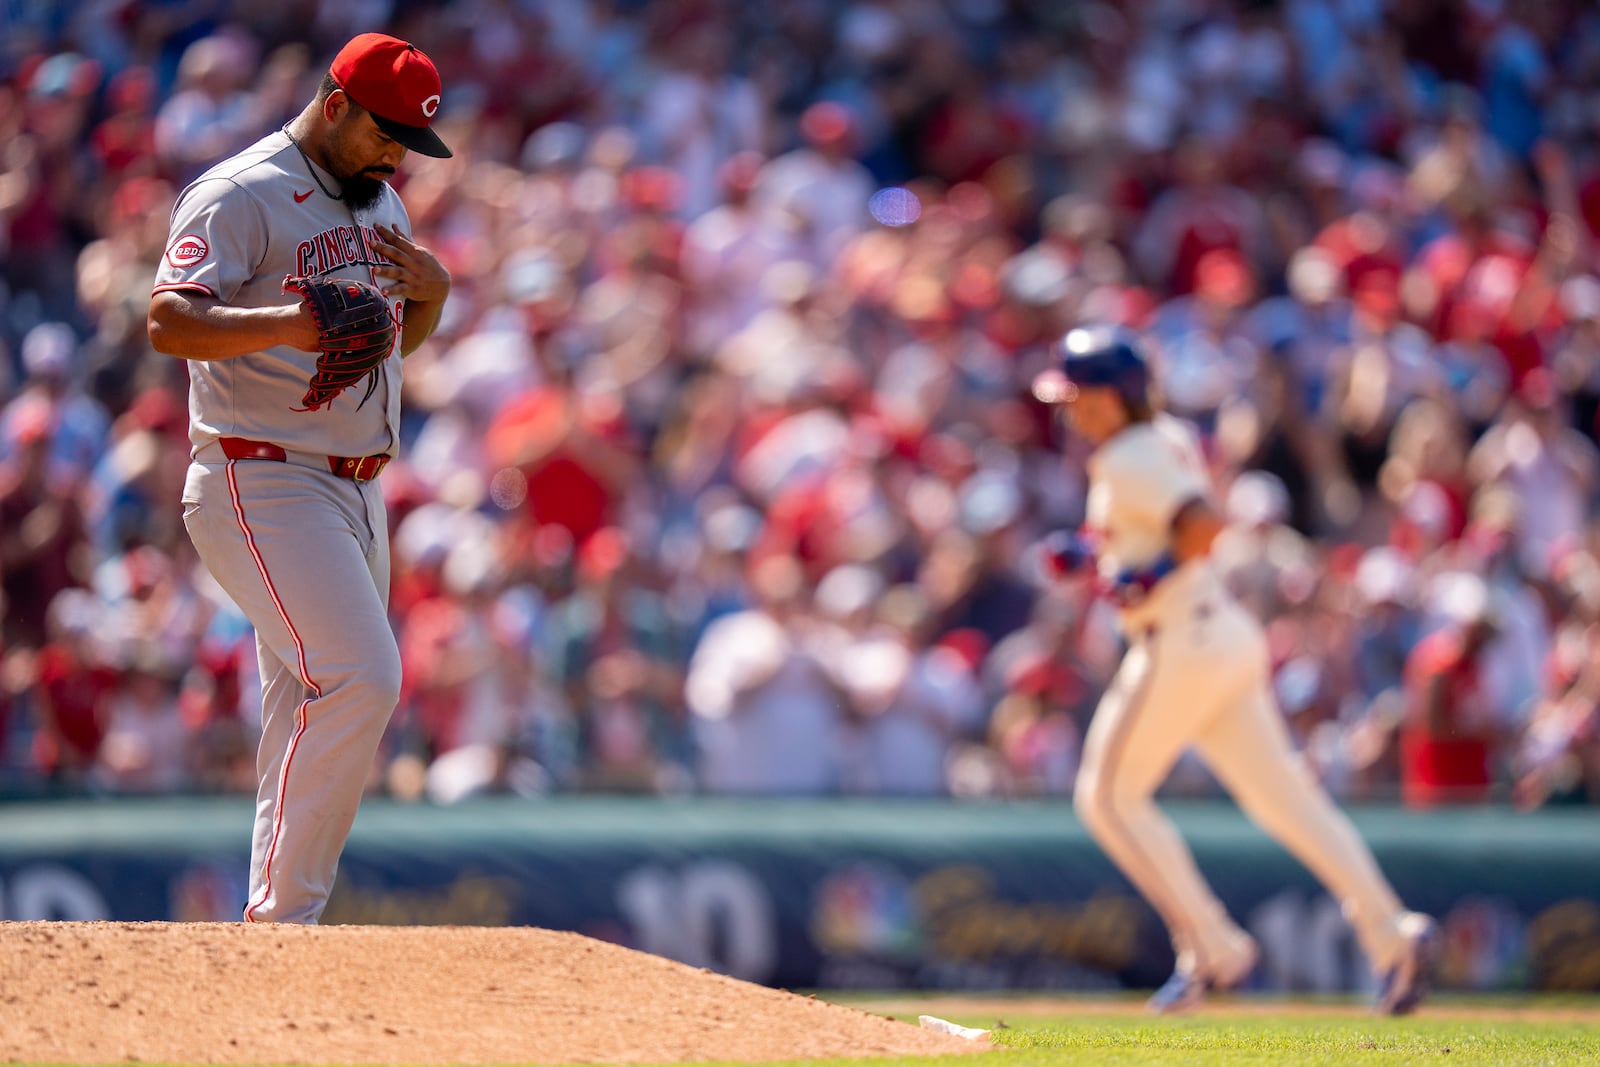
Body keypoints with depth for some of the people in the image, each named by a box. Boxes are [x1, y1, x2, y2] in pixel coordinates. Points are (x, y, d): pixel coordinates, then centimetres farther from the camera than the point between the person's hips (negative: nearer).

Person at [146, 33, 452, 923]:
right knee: (361, 681, -20)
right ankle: (284, 917, -15)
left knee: (313, 714, 8)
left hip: (356, 490, 9)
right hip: (265, 488, -9)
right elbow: (169, 321, -22)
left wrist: (432, 291, 2)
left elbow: (403, 339, 25)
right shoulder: (241, 196, -11)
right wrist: (286, 322, -37)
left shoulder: (379, 201, 17)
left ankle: (275, 920, 12)